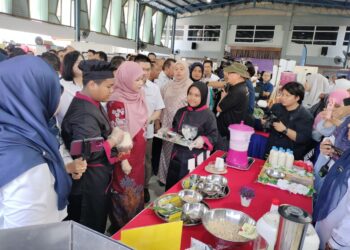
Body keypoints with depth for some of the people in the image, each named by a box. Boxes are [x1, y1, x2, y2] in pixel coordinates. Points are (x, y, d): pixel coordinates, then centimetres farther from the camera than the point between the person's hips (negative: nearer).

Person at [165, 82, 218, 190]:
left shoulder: (208, 115, -9)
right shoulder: (181, 112, 7)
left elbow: (214, 136, -8)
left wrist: (203, 140, -26)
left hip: (195, 157, -5)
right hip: (177, 154, 5)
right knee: (171, 184, 15)